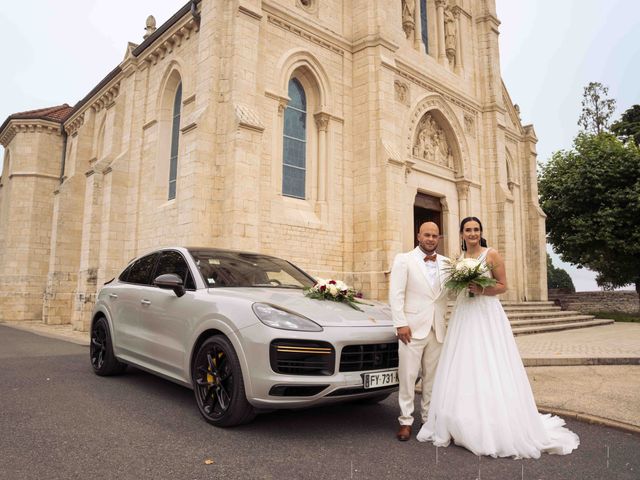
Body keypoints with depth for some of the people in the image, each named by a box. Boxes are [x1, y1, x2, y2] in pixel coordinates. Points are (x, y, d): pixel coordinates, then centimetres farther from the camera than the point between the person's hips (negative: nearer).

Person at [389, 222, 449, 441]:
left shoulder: (445, 263, 10)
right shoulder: (403, 260, -1)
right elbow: (396, 294, -6)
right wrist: (401, 324, -13)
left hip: (436, 329, 4)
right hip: (412, 327, -4)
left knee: (432, 376, 11)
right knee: (408, 376, 0)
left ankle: (429, 417, 25)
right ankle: (405, 421, 12)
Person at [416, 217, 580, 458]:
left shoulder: (492, 255, -2)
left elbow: (503, 286, -3)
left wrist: (482, 290, -18)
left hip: (487, 316, -5)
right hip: (463, 317, 5)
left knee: (490, 370, -4)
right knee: (463, 369, 5)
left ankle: (497, 428, 9)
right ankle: (465, 426, 17)